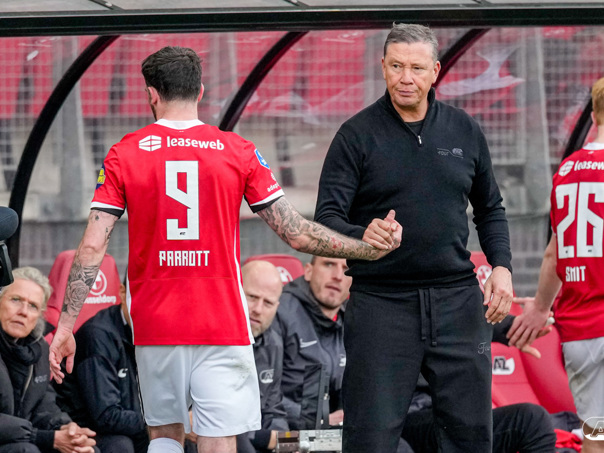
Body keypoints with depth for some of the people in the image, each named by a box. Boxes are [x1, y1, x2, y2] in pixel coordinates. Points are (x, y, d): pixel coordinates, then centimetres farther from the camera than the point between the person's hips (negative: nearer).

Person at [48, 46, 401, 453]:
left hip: (154, 326, 1)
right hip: (222, 324, -1)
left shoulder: (124, 155, -1)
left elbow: (92, 247, -5)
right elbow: (296, 233, -1)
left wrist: (66, 326, -2)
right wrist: (367, 248, 9)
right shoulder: (238, 152, -1)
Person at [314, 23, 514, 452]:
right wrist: (362, 236, -29)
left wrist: (501, 265, 3)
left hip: (456, 301, 3)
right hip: (381, 301, -3)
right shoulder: (357, 135, -2)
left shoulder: (464, 130, 9)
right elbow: (327, 219, -8)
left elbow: (490, 208, 19)